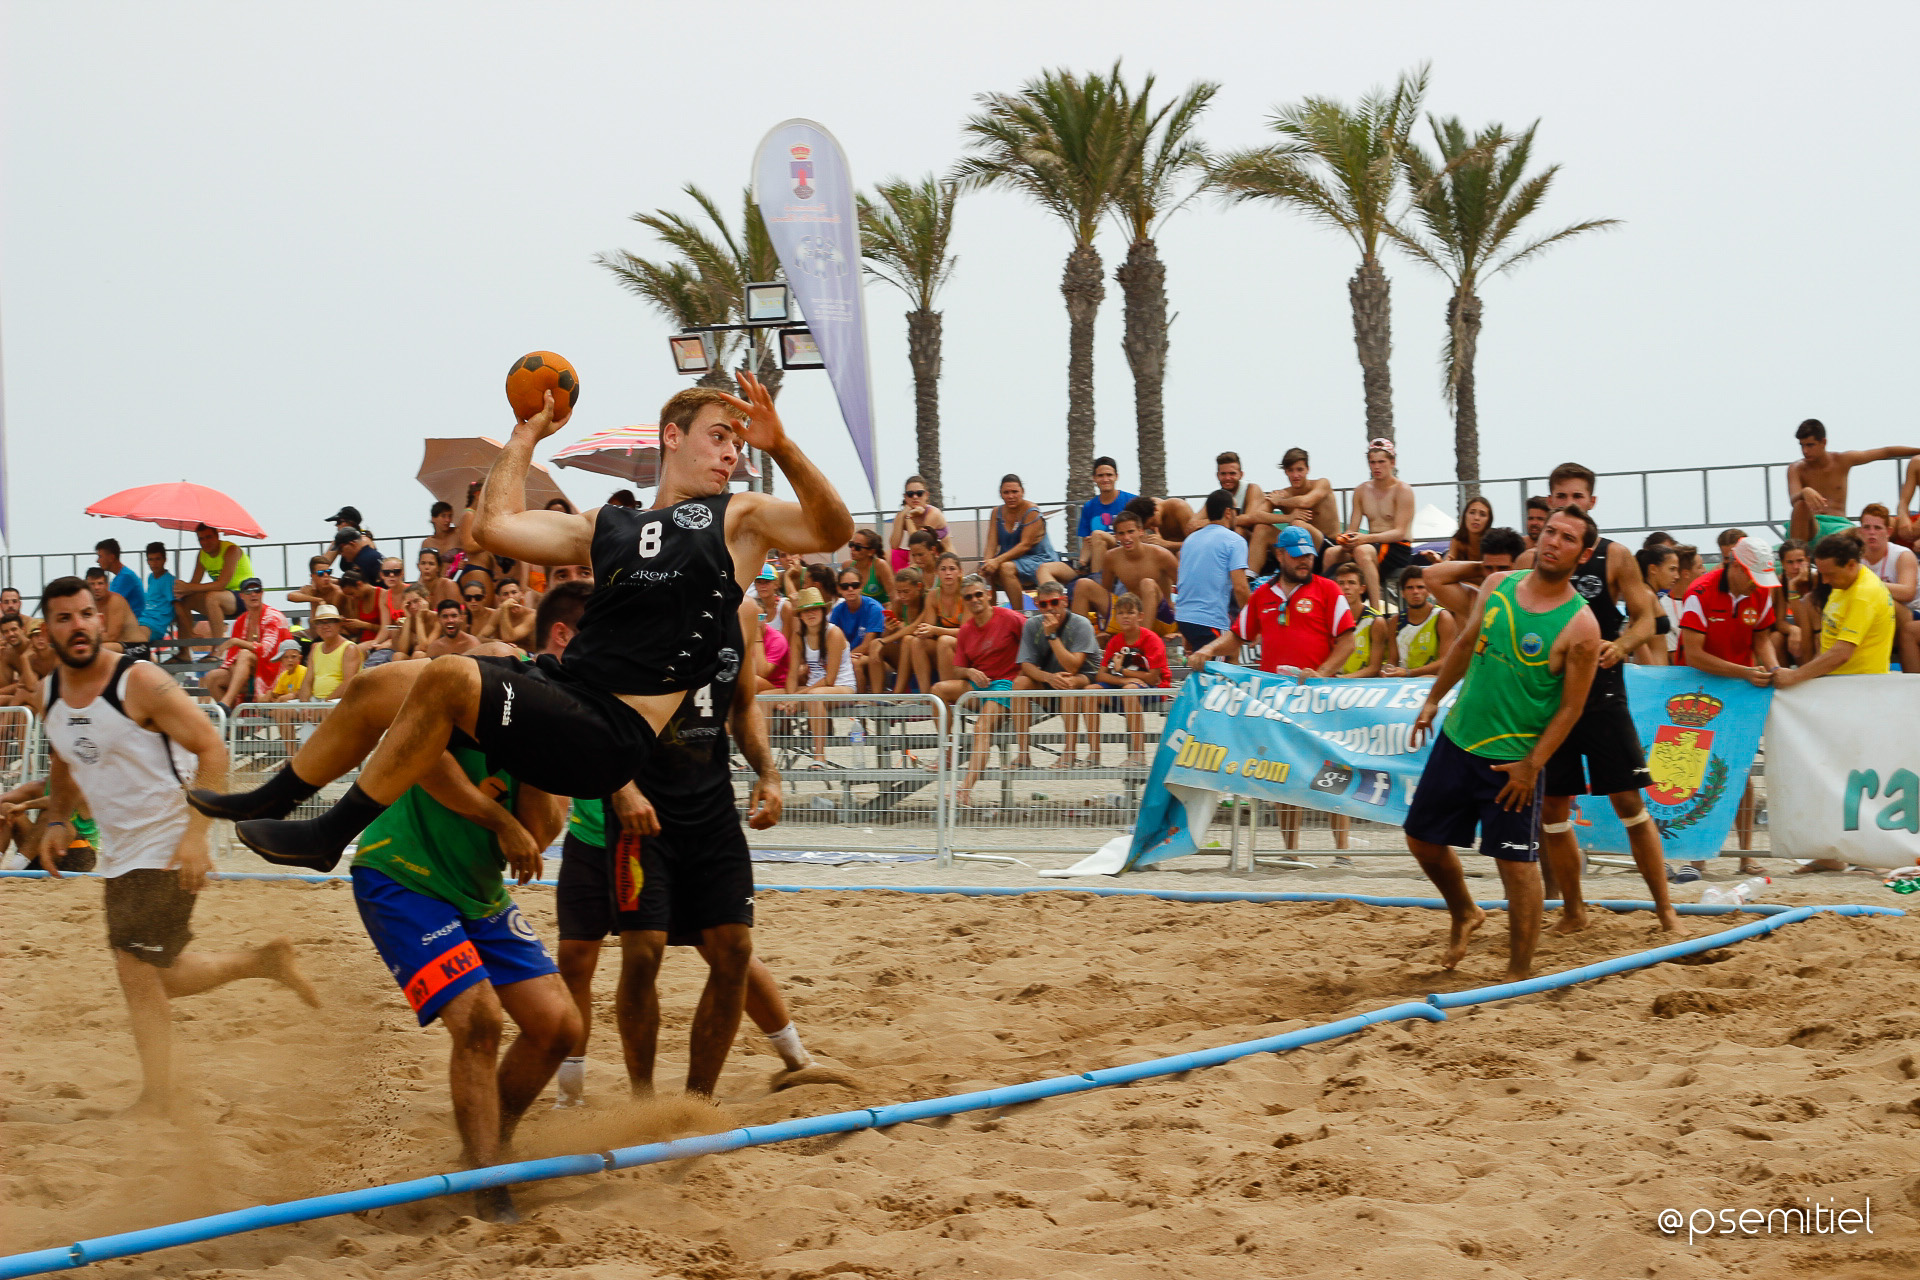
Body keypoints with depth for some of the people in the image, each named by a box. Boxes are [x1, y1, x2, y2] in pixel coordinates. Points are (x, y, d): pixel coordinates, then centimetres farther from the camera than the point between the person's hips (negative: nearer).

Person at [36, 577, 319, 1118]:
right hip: (119, 853, 8)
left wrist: (196, 834, -25)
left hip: (167, 849, -8)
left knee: (138, 973, -9)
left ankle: (156, 1101, 3)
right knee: (158, 979, 13)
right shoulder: (50, 692, 4)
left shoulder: (139, 681, -17)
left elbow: (211, 747, -18)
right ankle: (263, 961, 32)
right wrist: (57, 819, 8)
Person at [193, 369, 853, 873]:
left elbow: (832, 530, -12)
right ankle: (272, 799, 25)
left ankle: (329, 834, -16)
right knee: (379, 684, 7)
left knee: (448, 676, -27)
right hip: (560, 688, 7)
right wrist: (526, 435, 23)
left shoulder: (738, 517, 5)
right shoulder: (607, 526, 21)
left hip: (608, 735, -7)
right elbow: (494, 525, 18)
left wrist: (781, 448, -25)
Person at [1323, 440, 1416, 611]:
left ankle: (1376, 610, -38)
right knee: (1331, 553, -21)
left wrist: (1367, 538, -27)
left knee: (1362, 551, -37)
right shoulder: (1361, 491, 14)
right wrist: (1346, 539, -16)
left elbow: (1400, 532, -12)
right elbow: (1352, 529, 10)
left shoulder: (1403, 490, -3)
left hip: (1398, 549, -5)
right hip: (1373, 545, 5)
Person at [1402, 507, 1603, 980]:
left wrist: (1531, 765, -17)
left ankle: (1519, 974, 6)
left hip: (1512, 760, -6)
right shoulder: (1499, 585, 2)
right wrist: (1434, 700, 16)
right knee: (1422, 837, 15)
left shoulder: (1580, 625, -15)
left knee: (1517, 863, -5)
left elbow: (1571, 707, -12)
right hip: (1457, 739, 6)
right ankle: (1464, 915, 40)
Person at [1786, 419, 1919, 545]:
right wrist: (1805, 492, -39)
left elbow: (1886, 452, 15)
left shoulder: (1842, 461, 6)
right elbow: (1793, 501, -15)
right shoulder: (1796, 469, 1)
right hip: (1811, 527, -1)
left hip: (1838, 526, 1)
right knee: (1801, 505, -35)